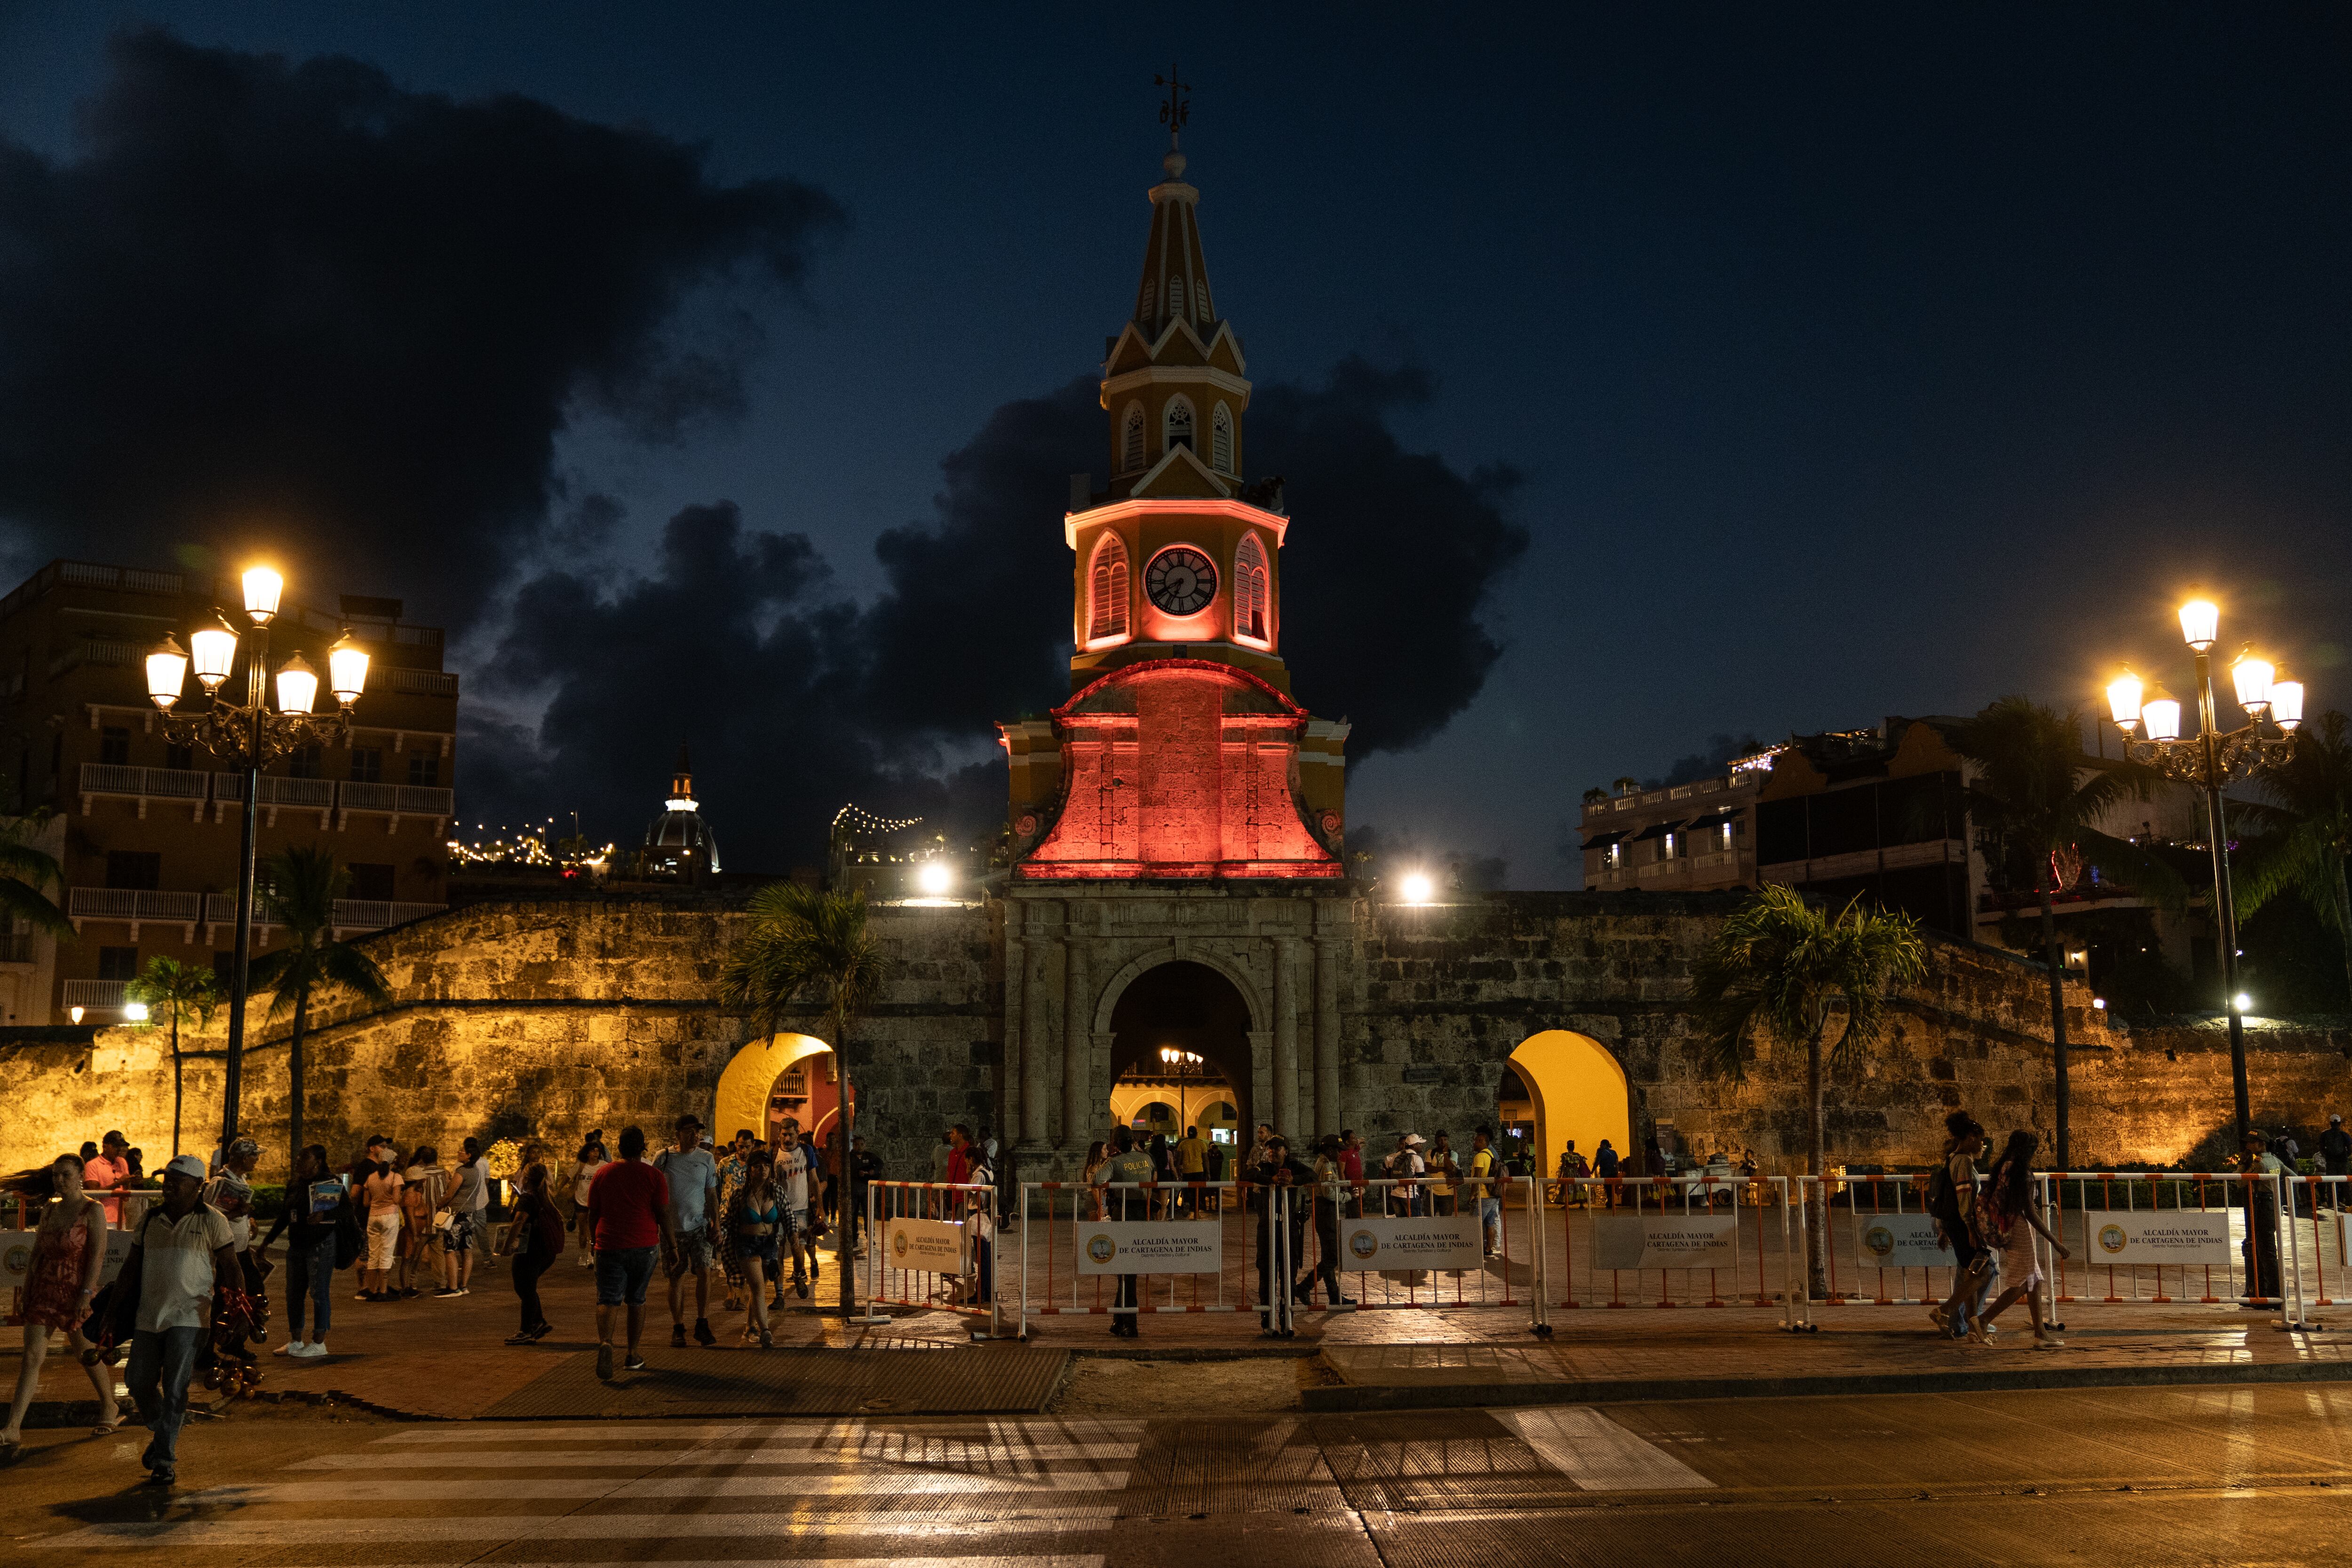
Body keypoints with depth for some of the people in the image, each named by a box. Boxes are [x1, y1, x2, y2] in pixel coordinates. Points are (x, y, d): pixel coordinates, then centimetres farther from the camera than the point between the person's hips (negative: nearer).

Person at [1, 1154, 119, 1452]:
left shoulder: (93, 1210, -8)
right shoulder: (49, 1209, 9)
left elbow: (98, 1254, -14)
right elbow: (37, 1253, 13)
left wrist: (87, 1293, -20)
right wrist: (27, 1292, 8)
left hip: (75, 1293, -5)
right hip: (44, 1291, 5)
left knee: (87, 1355, 8)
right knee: (32, 1357, -2)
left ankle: (110, 1410, 29)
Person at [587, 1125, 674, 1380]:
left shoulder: (603, 1174, 4)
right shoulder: (653, 1176, -2)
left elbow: (592, 1214, 10)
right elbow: (663, 1214, -3)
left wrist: (596, 1241, 24)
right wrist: (670, 1244, 8)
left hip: (610, 1246, 0)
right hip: (644, 1245, 0)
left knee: (608, 1300, -3)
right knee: (637, 1299, 15)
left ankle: (605, 1342, -30)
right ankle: (633, 1355, 18)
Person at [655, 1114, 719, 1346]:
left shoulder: (706, 1158, 4)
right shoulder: (663, 1158, -1)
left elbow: (712, 1194, 8)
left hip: (699, 1226, 1)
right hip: (672, 1228, -1)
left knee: (704, 1271, -12)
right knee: (677, 1279, 3)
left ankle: (702, 1326, -4)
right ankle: (678, 1329, 13)